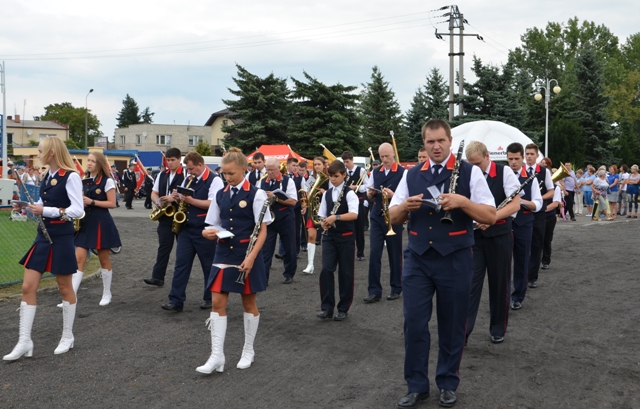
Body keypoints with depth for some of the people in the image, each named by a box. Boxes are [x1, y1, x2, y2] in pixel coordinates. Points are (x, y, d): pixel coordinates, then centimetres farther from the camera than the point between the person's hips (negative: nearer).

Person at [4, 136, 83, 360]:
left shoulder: (71, 176, -14)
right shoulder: (48, 176, 9)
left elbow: (77, 210, -20)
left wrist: (45, 211, -26)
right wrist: (26, 207, 2)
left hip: (61, 238, -7)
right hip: (43, 236, 8)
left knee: (64, 287, 7)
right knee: (28, 287, 3)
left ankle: (67, 337, 23)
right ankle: (25, 342, 8)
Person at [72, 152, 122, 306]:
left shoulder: (107, 181, -7)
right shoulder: (84, 181, 11)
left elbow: (112, 204, -10)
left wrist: (92, 202, -18)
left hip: (101, 223, -5)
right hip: (85, 222, 5)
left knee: (104, 260, 6)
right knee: (78, 259, -2)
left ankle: (107, 294, 20)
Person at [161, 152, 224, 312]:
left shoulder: (214, 180, -10)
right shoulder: (187, 180, 12)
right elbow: (182, 199, 21)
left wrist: (191, 200, -21)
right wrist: (177, 197, -2)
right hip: (186, 228, 6)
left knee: (209, 265, 6)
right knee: (181, 263, 2)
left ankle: (210, 298, 20)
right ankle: (176, 300, 4)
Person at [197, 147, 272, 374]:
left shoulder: (256, 194, -9)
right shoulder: (220, 195, 6)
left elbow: (263, 230, -10)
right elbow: (215, 227, 12)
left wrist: (251, 257, -19)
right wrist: (209, 233, -12)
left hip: (247, 255, -4)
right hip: (224, 254, 5)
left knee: (249, 303, 9)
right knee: (217, 302, -2)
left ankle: (248, 350, 25)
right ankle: (217, 356, 3)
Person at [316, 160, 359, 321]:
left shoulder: (349, 193, -8)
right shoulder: (326, 194, 9)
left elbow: (354, 214, -23)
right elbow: (322, 214, 13)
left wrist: (336, 217, -34)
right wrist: (323, 222, -9)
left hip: (346, 237, -4)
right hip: (329, 236, 4)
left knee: (345, 273, 4)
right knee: (326, 270, -7)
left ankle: (343, 309, 16)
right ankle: (327, 307, 3)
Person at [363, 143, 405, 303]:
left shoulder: (403, 173, -5)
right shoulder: (375, 172, 10)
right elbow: (369, 196, 14)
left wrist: (393, 195, -25)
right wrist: (371, 192, -8)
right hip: (376, 217, 4)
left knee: (395, 254, 6)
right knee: (374, 253, -2)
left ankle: (396, 289, 19)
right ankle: (374, 291, 3)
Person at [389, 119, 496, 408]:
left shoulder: (469, 172, -2)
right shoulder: (411, 175, 8)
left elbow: (490, 216, -5)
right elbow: (393, 217, 10)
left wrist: (462, 202, -22)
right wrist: (406, 205, -12)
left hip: (454, 259, -2)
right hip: (417, 258, 3)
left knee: (452, 325, 9)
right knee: (414, 323, 3)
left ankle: (448, 384, 27)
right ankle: (416, 385, 18)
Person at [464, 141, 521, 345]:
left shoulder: (504, 173, -9)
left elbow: (515, 205, -15)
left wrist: (491, 218, -27)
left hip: (499, 236, -2)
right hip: (473, 235, 2)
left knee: (499, 283, 9)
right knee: (471, 282, -2)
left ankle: (498, 329, 25)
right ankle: (463, 331, 0)